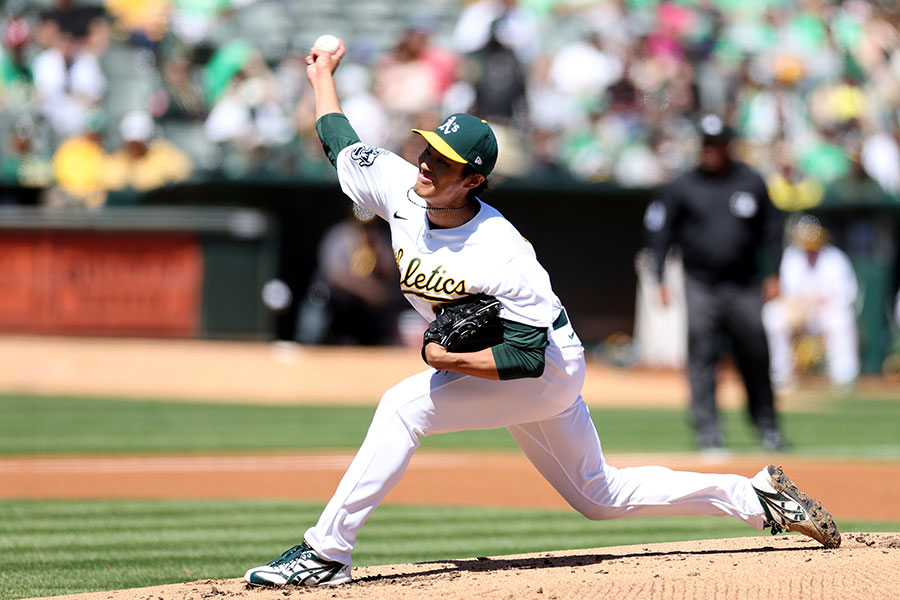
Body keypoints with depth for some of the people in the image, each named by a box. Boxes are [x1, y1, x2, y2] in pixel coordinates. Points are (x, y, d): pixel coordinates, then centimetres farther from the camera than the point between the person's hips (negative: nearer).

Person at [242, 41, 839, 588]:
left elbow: (530, 357, -29)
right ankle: (757, 496, 27)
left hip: (550, 370, -9)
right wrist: (324, 74, 14)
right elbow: (342, 144, 8)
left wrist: (450, 361, -32)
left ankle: (325, 553, -21)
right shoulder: (401, 189, -11)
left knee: (404, 405, -25)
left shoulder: (503, 256, -31)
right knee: (602, 497, 18)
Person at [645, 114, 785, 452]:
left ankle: (766, 425, 17)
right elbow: (660, 232, 3)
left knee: (755, 354, 3)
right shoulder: (682, 187, 0)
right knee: (702, 354, -7)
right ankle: (707, 428, -5)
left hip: (743, 286, 1)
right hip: (700, 285, -1)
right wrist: (660, 281, -4)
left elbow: (771, 229, 11)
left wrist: (774, 274, 5)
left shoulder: (751, 182, 5)